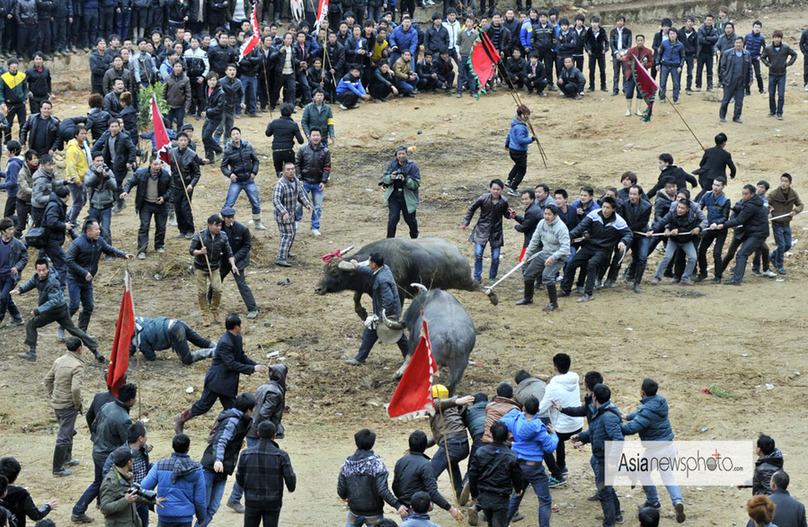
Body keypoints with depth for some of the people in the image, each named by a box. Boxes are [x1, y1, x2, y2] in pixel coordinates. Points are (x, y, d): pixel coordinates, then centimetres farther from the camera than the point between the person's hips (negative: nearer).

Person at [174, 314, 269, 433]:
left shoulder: (237, 338, 4)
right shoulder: (225, 343, -26)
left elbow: (242, 357, 12)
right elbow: (231, 364, -27)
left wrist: (257, 366, -3)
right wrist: (253, 369, -26)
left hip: (228, 382, 9)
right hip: (216, 381, -9)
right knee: (204, 406, 4)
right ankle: (180, 419, 26)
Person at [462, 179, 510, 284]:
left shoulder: (504, 202, -7)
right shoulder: (483, 199, -13)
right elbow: (472, 209, 2)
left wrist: (510, 215, -11)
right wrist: (466, 222, 1)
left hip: (496, 232, 1)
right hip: (482, 231, -1)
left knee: (495, 258, 2)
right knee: (478, 255, -6)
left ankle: (492, 277, 24)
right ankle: (477, 277, 11)